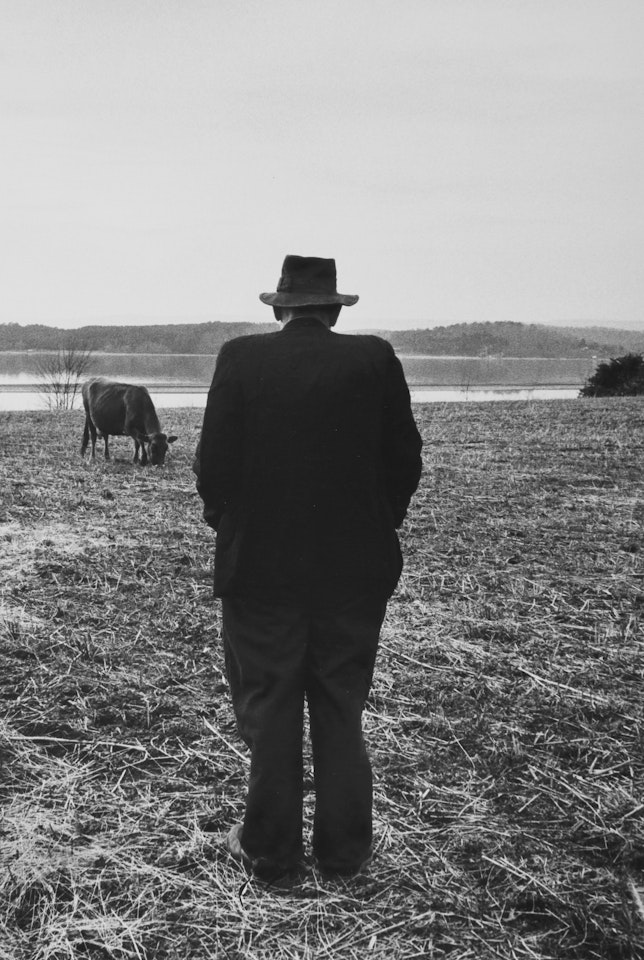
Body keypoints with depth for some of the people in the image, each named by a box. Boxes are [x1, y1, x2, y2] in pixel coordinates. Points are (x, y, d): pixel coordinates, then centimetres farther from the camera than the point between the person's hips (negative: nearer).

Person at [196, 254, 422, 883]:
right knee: (341, 711, 15)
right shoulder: (376, 360, -3)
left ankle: (269, 849, 23)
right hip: (355, 570, 2)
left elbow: (213, 462, -9)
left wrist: (224, 524, 9)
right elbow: (406, 462, -2)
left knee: (268, 712, 11)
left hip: (260, 566, -1)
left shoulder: (241, 359, -7)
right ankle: (343, 850, 25)